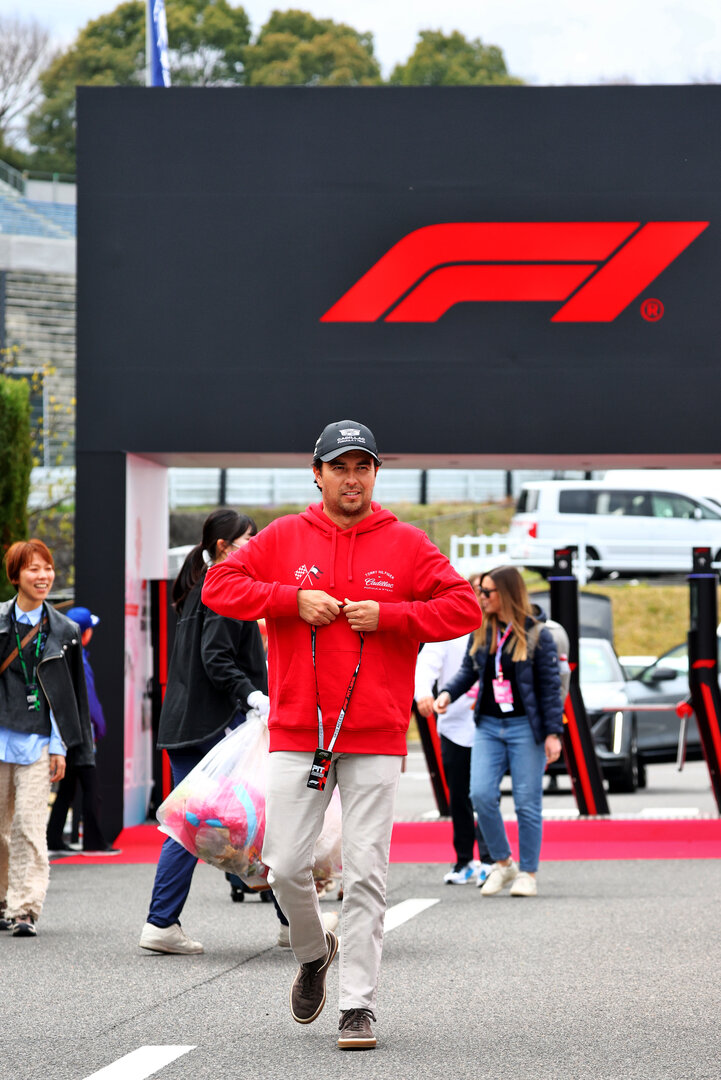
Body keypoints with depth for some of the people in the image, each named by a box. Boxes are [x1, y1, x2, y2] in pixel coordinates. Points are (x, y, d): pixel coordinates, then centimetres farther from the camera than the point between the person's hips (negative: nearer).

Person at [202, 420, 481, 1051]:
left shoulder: (407, 545, 5)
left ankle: (359, 1004, -1)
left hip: (376, 738, -1)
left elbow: (465, 608, 2)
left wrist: (387, 615, -9)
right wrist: (293, 600, -9)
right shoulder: (284, 539, 8)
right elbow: (219, 584, 4)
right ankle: (313, 952, 27)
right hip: (297, 733, 1)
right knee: (286, 866, -2)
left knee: (366, 874, -5)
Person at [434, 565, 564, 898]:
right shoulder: (480, 632, 8)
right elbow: (469, 671, 19)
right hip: (488, 726, 4)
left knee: (527, 802, 0)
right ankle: (503, 863, 9)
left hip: (525, 727, -4)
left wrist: (553, 733, -7)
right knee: (481, 794, -9)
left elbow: (550, 686, -4)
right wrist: (448, 692, -1)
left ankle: (527, 873, 12)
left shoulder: (536, 634, -6)